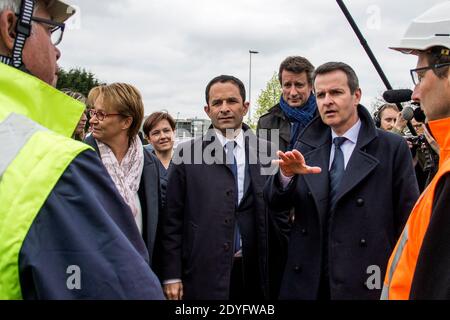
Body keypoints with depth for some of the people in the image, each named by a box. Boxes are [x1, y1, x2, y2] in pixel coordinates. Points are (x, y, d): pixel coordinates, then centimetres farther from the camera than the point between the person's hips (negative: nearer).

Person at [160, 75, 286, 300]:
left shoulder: (266, 152, 3)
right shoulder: (187, 153, -2)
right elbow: (173, 218, -2)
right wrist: (172, 275, -4)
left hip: (253, 272, 2)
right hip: (203, 273, -1)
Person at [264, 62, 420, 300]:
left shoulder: (392, 148, -6)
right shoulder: (307, 145, 4)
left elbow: (408, 219, -4)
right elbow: (275, 203, 0)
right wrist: (287, 174, -20)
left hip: (365, 284, -3)